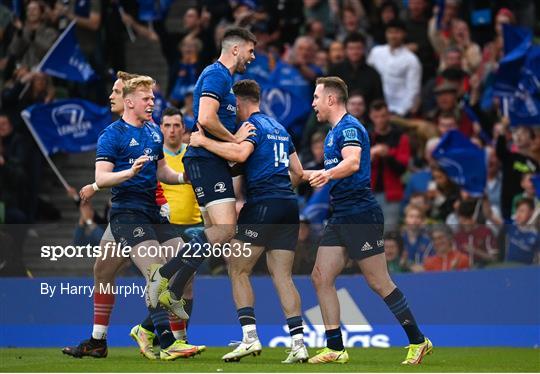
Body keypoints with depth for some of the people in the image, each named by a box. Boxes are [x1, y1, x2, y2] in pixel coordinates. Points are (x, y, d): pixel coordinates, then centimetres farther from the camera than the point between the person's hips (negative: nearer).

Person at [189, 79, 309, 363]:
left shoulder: (253, 125, -4)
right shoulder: (279, 128, 21)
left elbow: (240, 153, -24)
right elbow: (298, 172, 23)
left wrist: (202, 141, -17)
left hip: (262, 204, -8)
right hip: (288, 206, 8)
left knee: (237, 269, 1)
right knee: (282, 276, 7)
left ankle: (250, 337, -9)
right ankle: (298, 343, -2)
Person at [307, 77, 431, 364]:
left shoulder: (349, 127, -12)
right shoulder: (335, 132, 19)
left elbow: (352, 162, -31)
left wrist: (327, 174, -50)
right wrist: (305, 174, 42)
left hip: (360, 214, -10)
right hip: (340, 216, 10)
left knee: (379, 283, -6)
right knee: (321, 278, 1)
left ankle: (418, 341, 4)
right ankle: (335, 348, 2)